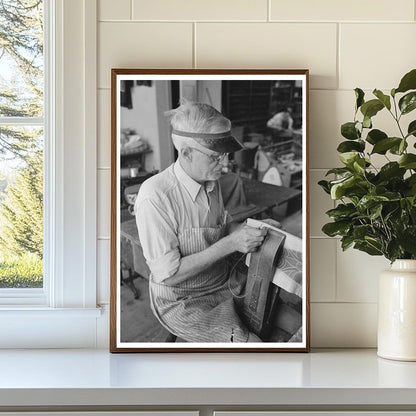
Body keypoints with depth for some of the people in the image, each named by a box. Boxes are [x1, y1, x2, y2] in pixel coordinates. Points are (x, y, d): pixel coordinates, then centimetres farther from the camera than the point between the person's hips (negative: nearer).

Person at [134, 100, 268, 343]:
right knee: (253, 344, -19)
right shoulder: (155, 197, -24)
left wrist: (250, 230, -8)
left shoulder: (211, 182, 0)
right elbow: (168, 275, -24)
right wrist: (230, 244, -26)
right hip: (183, 302, -7)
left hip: (224, 284, 7)